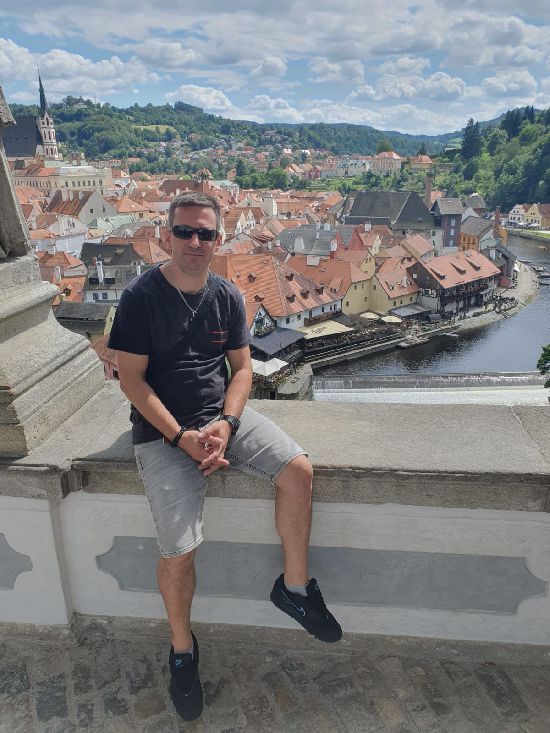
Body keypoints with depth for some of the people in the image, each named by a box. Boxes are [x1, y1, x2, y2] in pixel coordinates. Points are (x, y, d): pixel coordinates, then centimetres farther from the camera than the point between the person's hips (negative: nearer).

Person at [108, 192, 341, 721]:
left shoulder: (227, 296, 3)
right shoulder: (141, 296, -9)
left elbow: (242, 367, 5)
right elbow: (131, 379, -11)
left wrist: (226, 424, -12)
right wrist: (182, 437, -18)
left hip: (222, 415, 4)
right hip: (163, 429, -4)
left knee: (298, 471, -16)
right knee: (179, 552, -11)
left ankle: (294, 586, 8)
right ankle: (182, 650, 20)